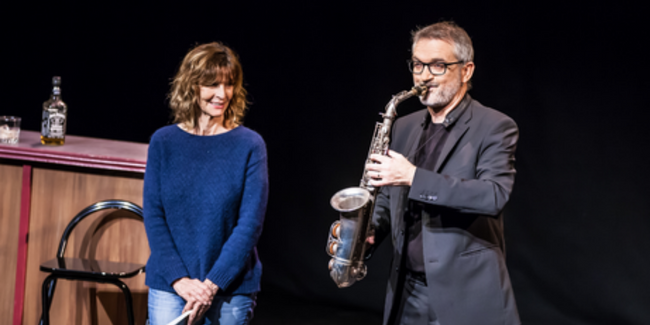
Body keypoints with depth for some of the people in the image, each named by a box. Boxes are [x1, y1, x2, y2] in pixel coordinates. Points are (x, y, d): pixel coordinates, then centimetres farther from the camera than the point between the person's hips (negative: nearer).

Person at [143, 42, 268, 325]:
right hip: (169, 285, 1)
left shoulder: (249, 145, -2)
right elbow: (153, 215, 0)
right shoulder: (163, 142, 3)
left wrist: (212, 283, -13)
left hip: (230, 289, -1)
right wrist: (180, 279, -10)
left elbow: (250, 224, -6)